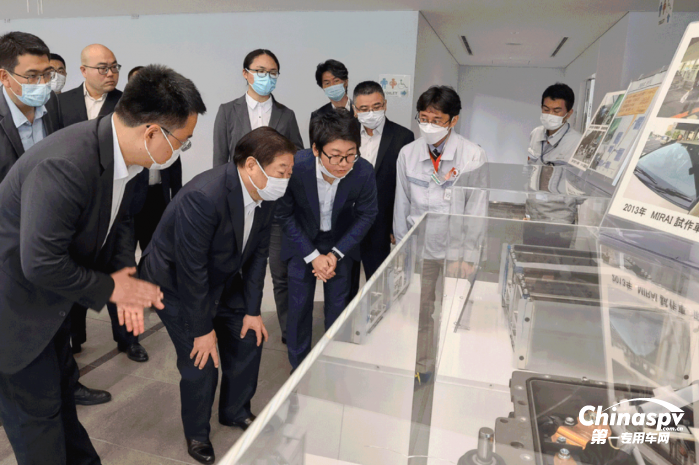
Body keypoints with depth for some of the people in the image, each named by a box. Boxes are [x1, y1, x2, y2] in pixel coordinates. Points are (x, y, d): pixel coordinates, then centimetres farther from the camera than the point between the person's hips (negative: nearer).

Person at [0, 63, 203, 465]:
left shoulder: (122, 154, -9)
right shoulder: (63, 165, -36)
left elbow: (117, 220, 4)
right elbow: (41, 263, -32)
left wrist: (128, 280, -9)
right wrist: (109, 287, -18)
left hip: (49, 297, 9)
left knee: (61, 384, 25)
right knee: (37, 409, 9)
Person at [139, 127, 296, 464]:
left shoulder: (265, 197, -14)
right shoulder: (203, 196, -37)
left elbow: (257, 254, -5)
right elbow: (191, 270, -30)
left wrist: (253, 310, -3)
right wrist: (203, 329, -21)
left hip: (223, 279, 7)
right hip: (176, 282, -6)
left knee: (249, 339, 9)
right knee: (201, 363, -4)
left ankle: (235, 412, 35)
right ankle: (196, 434, 26)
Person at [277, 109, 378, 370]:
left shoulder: (364, 171, -27)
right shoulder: (295, 167, -30)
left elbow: (367, 214, -9)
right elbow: (284, 214, -14)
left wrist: (336, 253, -13)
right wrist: (312, 256, -15)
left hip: (341, 241, 1)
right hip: (302, 241, 0)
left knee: (338, 307, 7)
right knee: (299, 305, 5)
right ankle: (298, 367, 28)